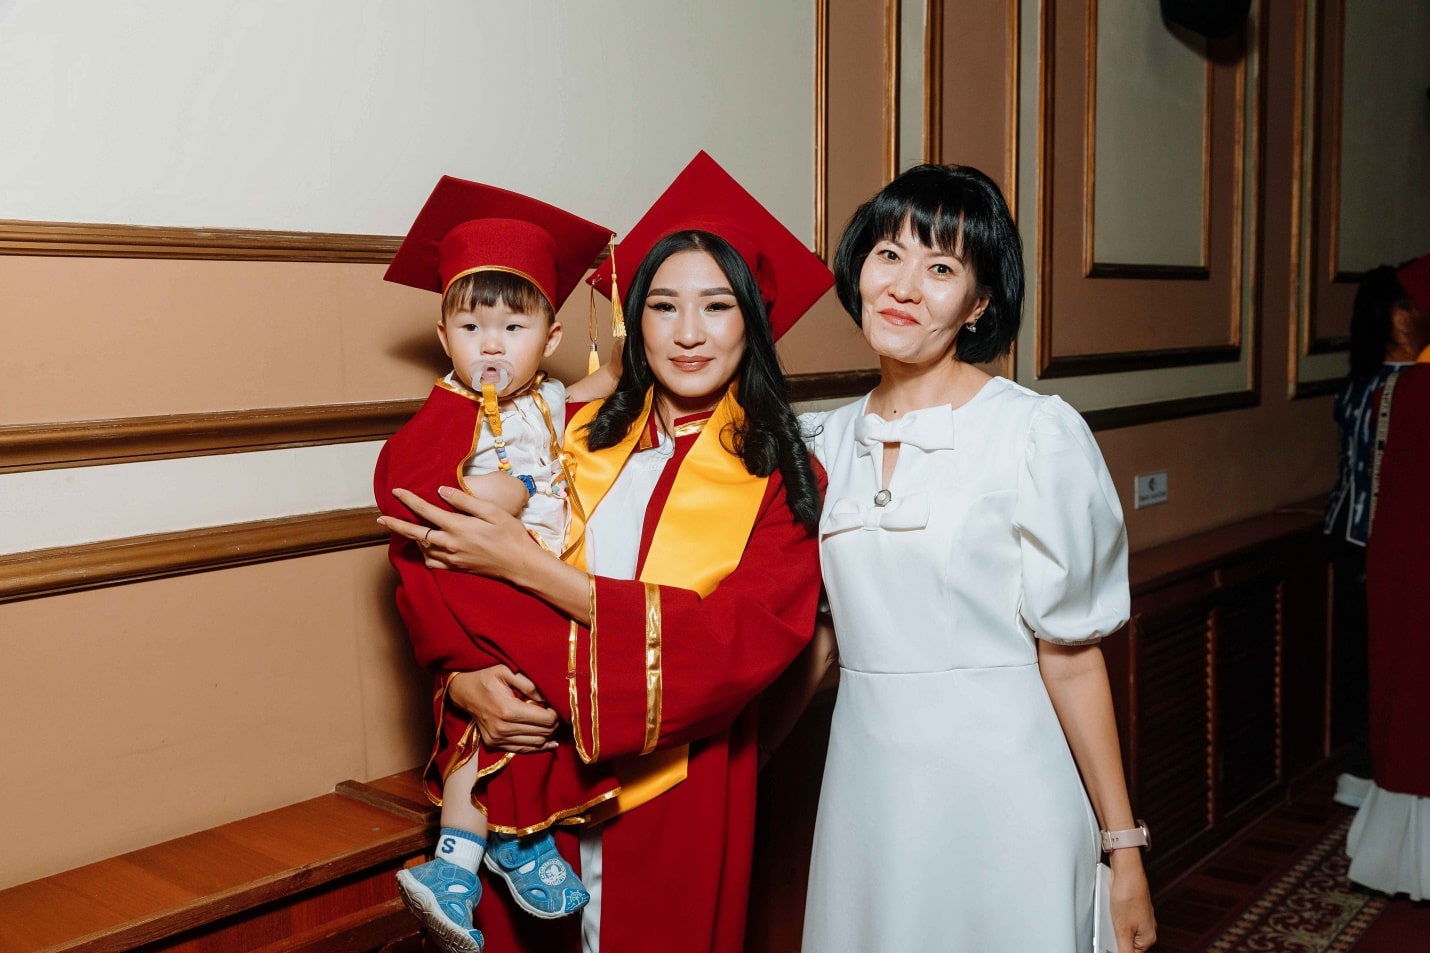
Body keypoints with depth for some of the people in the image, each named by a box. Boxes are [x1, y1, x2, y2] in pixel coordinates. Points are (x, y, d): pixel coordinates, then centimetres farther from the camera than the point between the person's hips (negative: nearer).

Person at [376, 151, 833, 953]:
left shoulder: (779, 478, -5)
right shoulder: (581, 438, 2)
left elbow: (744, 642, -19)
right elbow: (437, 567, 1)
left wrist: (531, 568, -21)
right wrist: (467, 678, -20)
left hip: (673, 800, -2)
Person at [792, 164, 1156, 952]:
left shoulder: (1036, 434, -12)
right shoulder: (827, 441, 5)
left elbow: (1069, 653, -10)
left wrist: (1122, 846, -7)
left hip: (998, 787, -4)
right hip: (866, 786, 5)